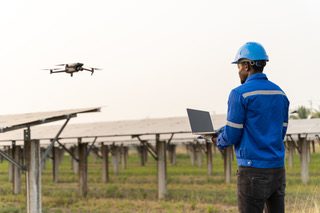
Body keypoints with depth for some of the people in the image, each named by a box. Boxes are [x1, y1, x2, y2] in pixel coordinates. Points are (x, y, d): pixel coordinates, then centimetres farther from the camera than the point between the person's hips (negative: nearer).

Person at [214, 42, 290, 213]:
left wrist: (219, 141, 13)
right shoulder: (280, 93, 11)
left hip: (253, 171, -6)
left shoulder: (240, 94, -10)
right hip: (277, 168, 7)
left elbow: (232, 135, -10)